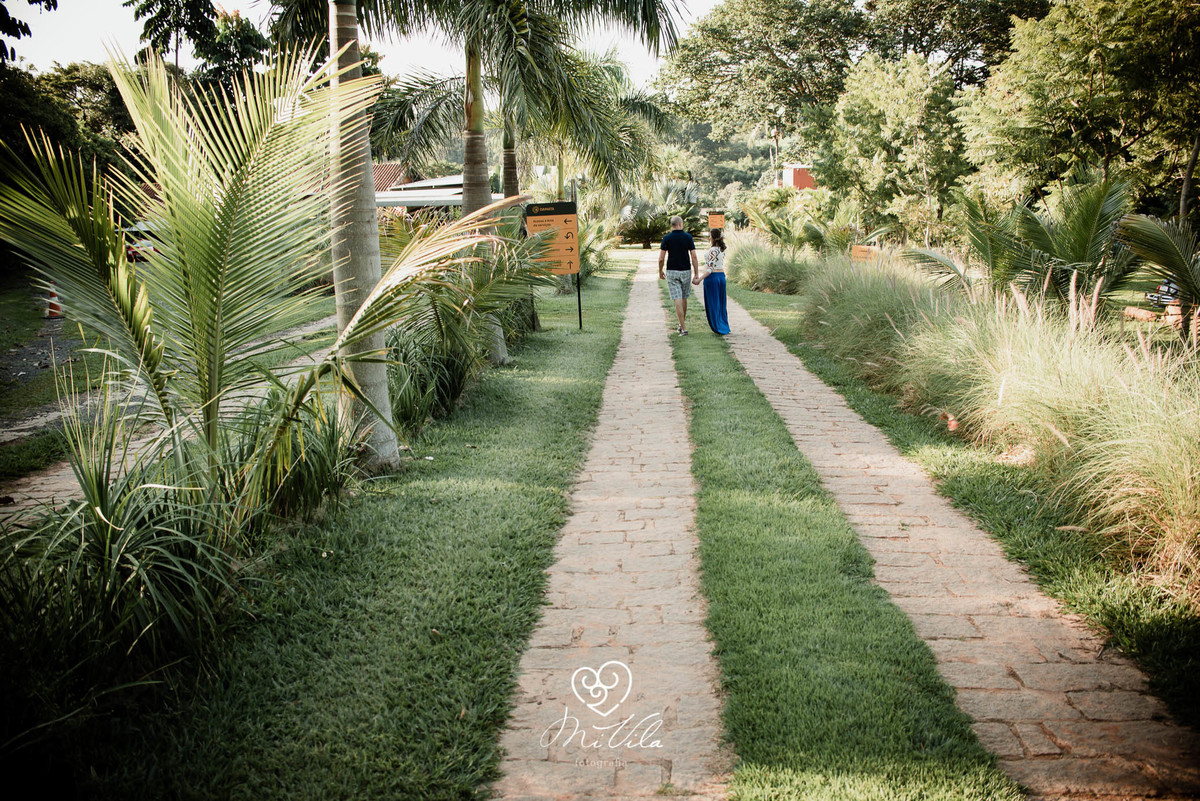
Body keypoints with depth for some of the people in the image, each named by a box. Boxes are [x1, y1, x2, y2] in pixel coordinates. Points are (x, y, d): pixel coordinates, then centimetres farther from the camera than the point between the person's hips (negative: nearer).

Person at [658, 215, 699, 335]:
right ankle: (681, 324, 30)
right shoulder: (688, 237, -3)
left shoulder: (667, 238, -6)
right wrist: (696, 273, -1)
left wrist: (660, 272, 9)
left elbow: (661, 258, -7)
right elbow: (694, 256, -6)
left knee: (677, 300, -5)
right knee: (684, 299, 18)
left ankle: (683, 328, -12)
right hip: (686, 271, 2)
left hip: (672, 272, -2)